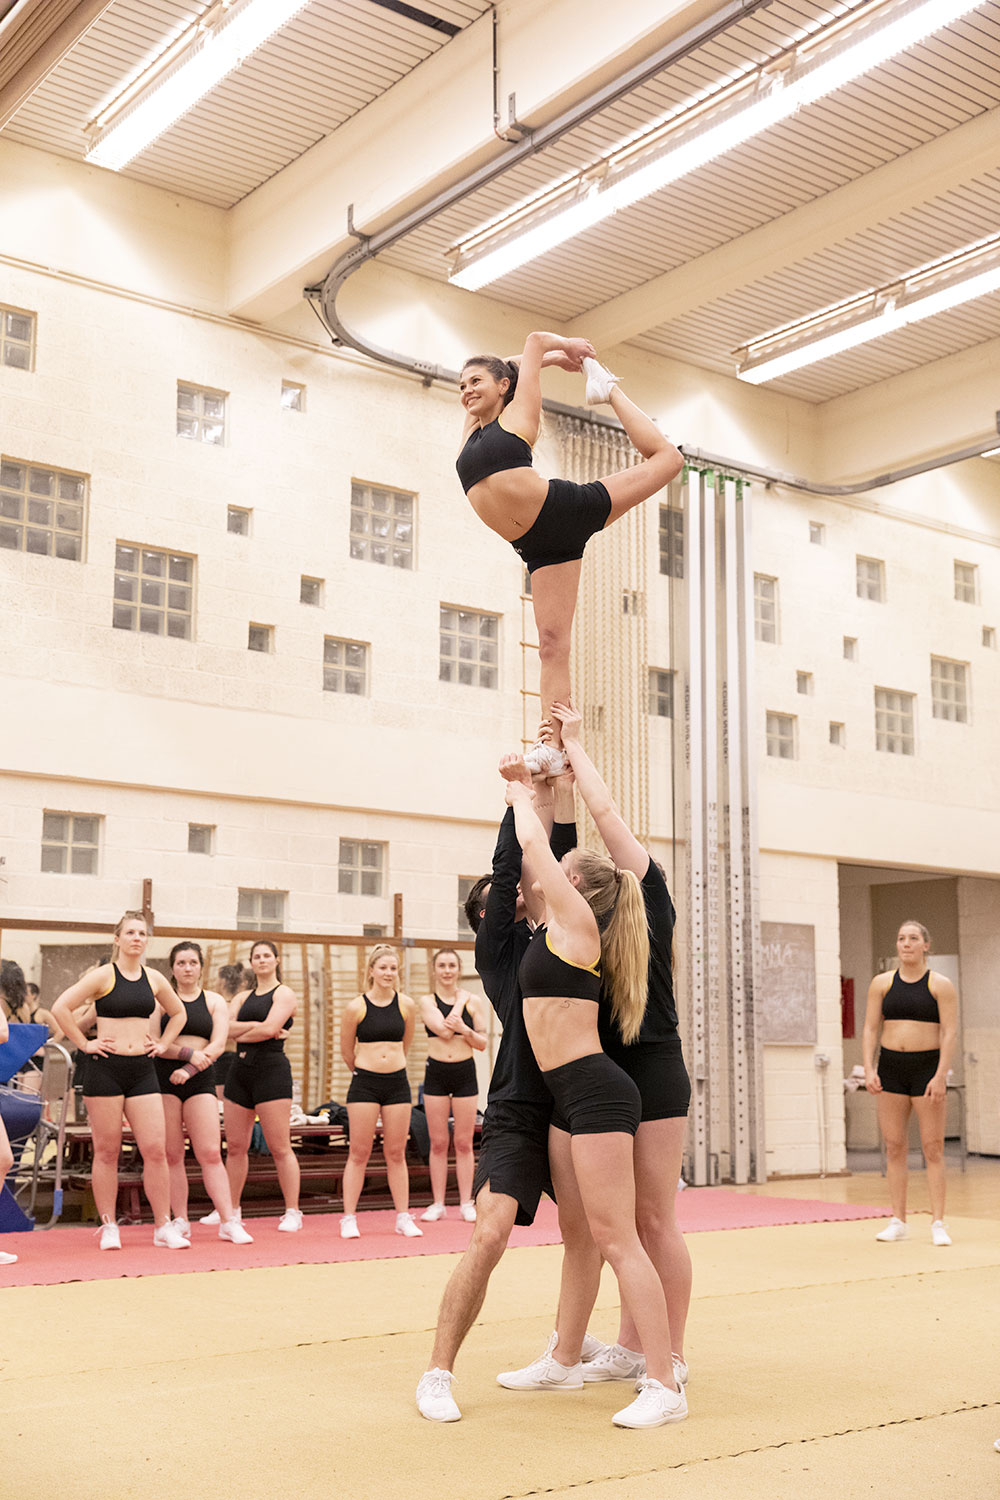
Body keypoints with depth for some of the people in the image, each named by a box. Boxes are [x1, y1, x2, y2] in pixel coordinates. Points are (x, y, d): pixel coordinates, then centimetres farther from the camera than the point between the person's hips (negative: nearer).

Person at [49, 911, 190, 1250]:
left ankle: (163, 1226, 5)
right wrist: (85, 1044, -9)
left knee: (156, 1149, -2)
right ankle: (108, 1228, 13)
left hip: (142, 1070, 4)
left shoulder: (154, 979, 9)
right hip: (105, 1068, -3)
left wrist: (163, 1044, 14)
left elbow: (178, 1013, 26)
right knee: (107, 1151, 3)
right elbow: (61, 1009, -10)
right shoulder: (103, 976, -4)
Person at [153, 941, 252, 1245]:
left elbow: (218, 1044, 0)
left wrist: (189, 1070, -14)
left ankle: (229, 1222, -8)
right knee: (171, 1155, 0)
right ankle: (180, 1222, 9)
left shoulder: (214, 1001, 11)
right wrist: (190, 1054, -15)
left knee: (210, 1153, -8)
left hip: (201, 1081, 0)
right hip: (164, 1078, 0)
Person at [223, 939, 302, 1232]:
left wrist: (240, 1032, 0)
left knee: (280, 1147, -7)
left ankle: (292, 1212, -2)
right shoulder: (243, 997, 18)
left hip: (271, 1069, -6)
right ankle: (231, 1209, 19)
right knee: (235, 1146, 8)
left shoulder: (284, 994, 0)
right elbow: (228, 1027, 2)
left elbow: (269, 1029, -14)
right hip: (240, 1070, 6)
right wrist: (258, 1027, -9)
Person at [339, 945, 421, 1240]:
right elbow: (346, 1051, 7)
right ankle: (349, 1218, 8)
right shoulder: (356, 1007, -5)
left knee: (396, 1153, 8)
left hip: (397, 1083, 2)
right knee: (359, 1153, 1)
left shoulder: (406, 1005, 1)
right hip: (364, 1083, -2)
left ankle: (403, 1217, 15)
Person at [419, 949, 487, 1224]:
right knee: (438, 1143, 4)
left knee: (464, 1143, 4)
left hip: (465, 1072, 0)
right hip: (436, 1074, 0)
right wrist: (460, 1001, -5)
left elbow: (482, 1043, 3)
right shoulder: (427, 1002, 1)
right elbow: (443, 1030, -15)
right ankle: (438, 1203, 12)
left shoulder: (473, 1001, 4)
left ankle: (466, 1203, 11)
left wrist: (464, 1029, -15)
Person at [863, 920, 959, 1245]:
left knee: (933, 1147, -2)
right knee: (894, 1146, 5)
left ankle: (938, 1224, 2)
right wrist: (869, 1069, -5)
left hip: (927, 1066, -3)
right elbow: (870, 1029, 6)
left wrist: (941, 1076, -15)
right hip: (891, 1066, 3)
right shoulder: (882, 983, 7)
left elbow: (950, 1032, -6)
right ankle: (898, 1222, 11)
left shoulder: (940, 984, -1)